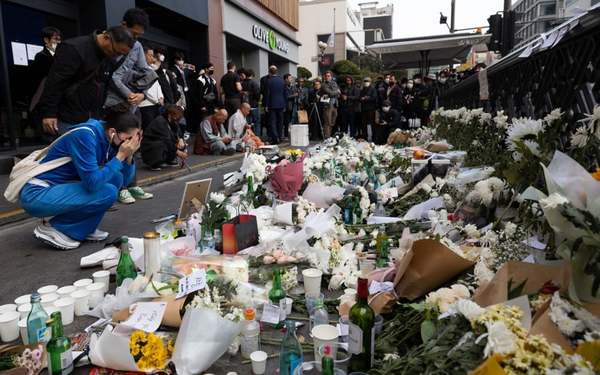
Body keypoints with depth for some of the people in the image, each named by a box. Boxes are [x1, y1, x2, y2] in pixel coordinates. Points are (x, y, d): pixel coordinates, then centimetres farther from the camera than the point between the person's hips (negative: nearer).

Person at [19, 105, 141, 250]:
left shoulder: (109, 139, -1)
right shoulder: (85, 135, -24)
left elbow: (125, 180, 3)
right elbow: (93, 183, -28)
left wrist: (129, 155, -12)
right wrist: (120, 156, -25)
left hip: (59, 188, 8)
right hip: (36, 194, -8)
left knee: (116, 178, -4)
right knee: (107, 192, -22)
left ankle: (83, 228, 5)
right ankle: (53, 229, -5)